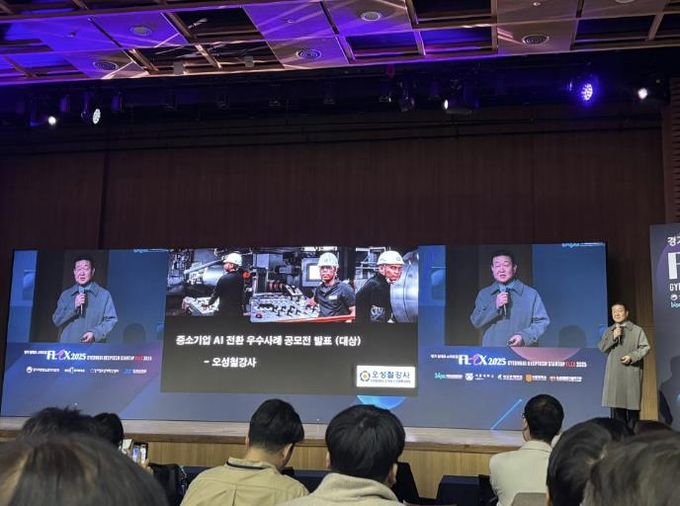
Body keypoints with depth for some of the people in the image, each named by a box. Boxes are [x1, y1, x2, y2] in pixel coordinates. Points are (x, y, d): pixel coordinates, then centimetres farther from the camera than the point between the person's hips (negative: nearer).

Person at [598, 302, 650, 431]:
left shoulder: (637, 330, 2)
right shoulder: (609, 331, 14)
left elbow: (645, 347, -1)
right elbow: (602, 348, 7)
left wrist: (632, 357, -14)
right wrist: (613, 337, -7)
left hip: (631, 372, -3)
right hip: (614, 373, 3)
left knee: (632, 401, -2)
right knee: (616, 402, 1)